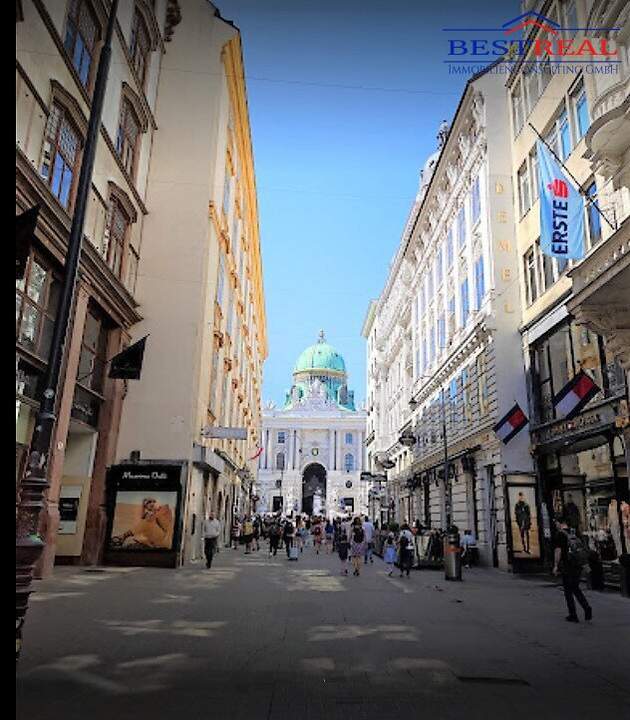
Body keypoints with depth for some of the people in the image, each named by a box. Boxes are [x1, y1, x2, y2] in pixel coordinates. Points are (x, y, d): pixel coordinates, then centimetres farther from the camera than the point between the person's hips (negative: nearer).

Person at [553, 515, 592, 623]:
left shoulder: (560, 534, -10)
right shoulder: (575, 532, 9)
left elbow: (558, 550, -15)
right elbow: (583, 548, 12)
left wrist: (556, 566, -9)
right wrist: (582, 563, 21)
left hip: (566, 566, -6)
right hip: (578, 566, 6)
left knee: (568, 591, 6)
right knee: (576, 588, 20)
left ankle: (573, 615, 9)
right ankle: (587, 608, 2)